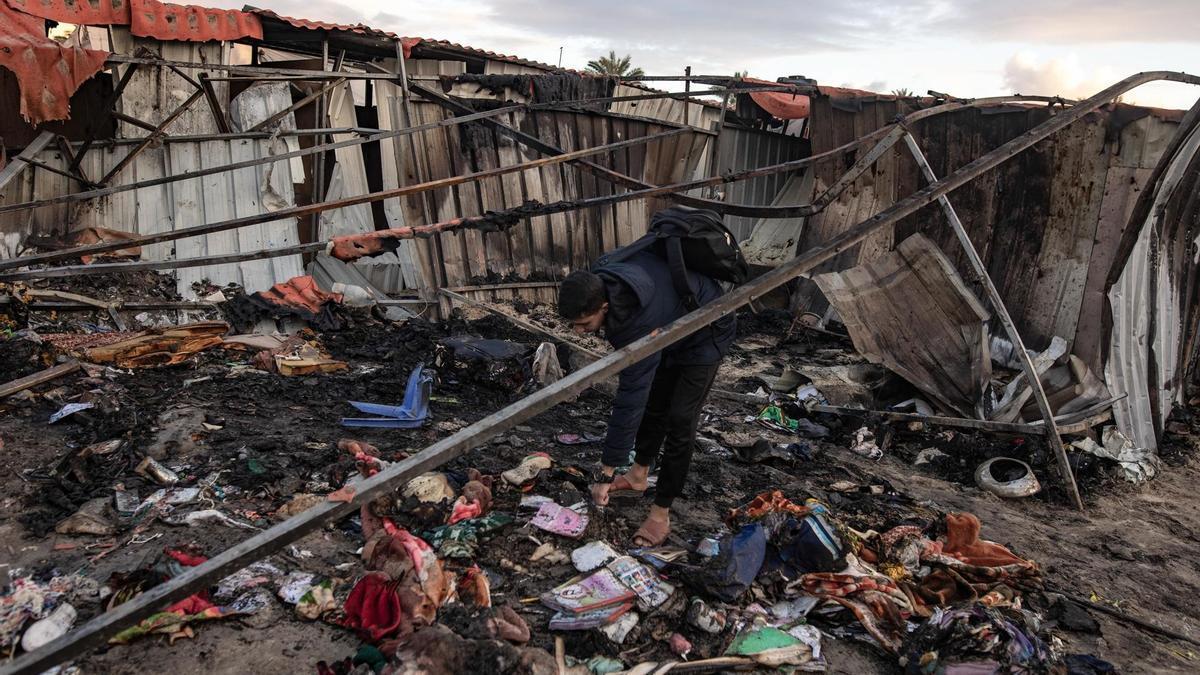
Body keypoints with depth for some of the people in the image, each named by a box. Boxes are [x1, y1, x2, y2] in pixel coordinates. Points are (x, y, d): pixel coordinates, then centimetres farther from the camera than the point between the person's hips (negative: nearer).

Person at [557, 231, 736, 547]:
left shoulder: (640, 324, -44)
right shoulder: (600, 281, -24)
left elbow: (629, 401, -40)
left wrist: (606, 473, -34)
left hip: (706, 333, -8)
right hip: (673, 322, 8)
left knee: (680, 418, -11)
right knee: (653, 402, 16)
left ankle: (662, 513, -2)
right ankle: (639, 475, 33)